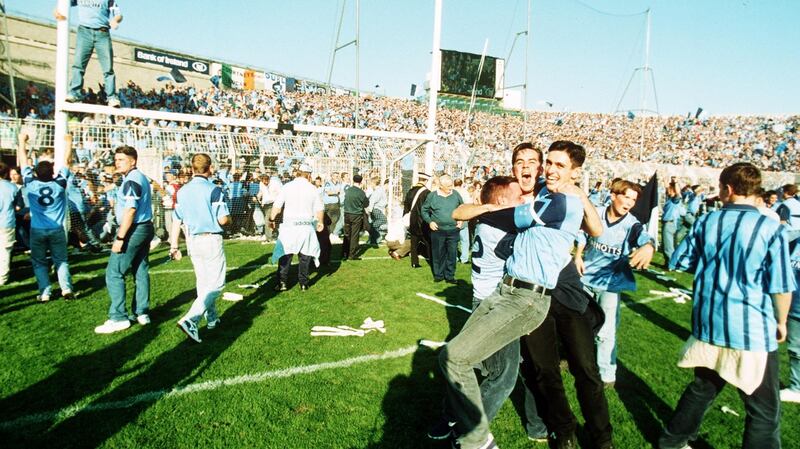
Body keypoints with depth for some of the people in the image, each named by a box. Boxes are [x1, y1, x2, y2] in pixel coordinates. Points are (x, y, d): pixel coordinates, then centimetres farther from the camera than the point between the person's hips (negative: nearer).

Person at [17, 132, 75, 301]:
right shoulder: (59, 183, -11)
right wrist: (68, 142, 10)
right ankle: (66, 288, -3)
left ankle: (45, 293, 4)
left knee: (39, 262, 10)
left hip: (37, 230, 0)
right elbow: (65, 162, 0)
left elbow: (23, 161, 1)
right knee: (61, 260, 10)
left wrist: (22, 141, 13)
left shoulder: (30, 183, -10)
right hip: (57, 229, 0)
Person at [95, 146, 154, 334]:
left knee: (114, 273, -5)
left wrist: (120, 238, -23)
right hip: (145, 227, 10)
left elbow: (130, 210, -22)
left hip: (134, 230, -10)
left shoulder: (131, 180, -15)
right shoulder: (142, 177, 15)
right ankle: (142, 313, 18)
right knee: (141, 271, 12)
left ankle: (118, 318, -3)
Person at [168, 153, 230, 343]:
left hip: (192, 241, 7)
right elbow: (223, 220, -16)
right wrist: (229, 217, 7)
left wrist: (174, 246, 14)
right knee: (216, 284, -3)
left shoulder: (183, 191, 6)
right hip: (211, 240, -7)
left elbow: (176, 220, 8)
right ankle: (190, 320, -17)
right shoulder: (213, 190, -12)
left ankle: (212, 318, 30)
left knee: (203, 282, 20)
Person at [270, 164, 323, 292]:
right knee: (305, 255, 9)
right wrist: (320, 222, 18)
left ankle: (282, 283, 3)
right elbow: (319, 209, 3)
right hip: (307, 226, 1)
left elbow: (277, 206, -2)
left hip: (290, 225, -1)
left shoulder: (287, 186, 0)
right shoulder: (312, 188, 3)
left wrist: (271, 219, 11)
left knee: (285, 254, 6)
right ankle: (303, 284, 12)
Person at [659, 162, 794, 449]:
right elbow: (781, 286, -9)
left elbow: (679, 262, 6)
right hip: (753, 330, -4)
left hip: (708, 325, 5)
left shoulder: (706, 222, -2)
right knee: (764, 410, 10)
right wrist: (781, 322, 8)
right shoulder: (770, 228, -11)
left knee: (702, 389, 24)